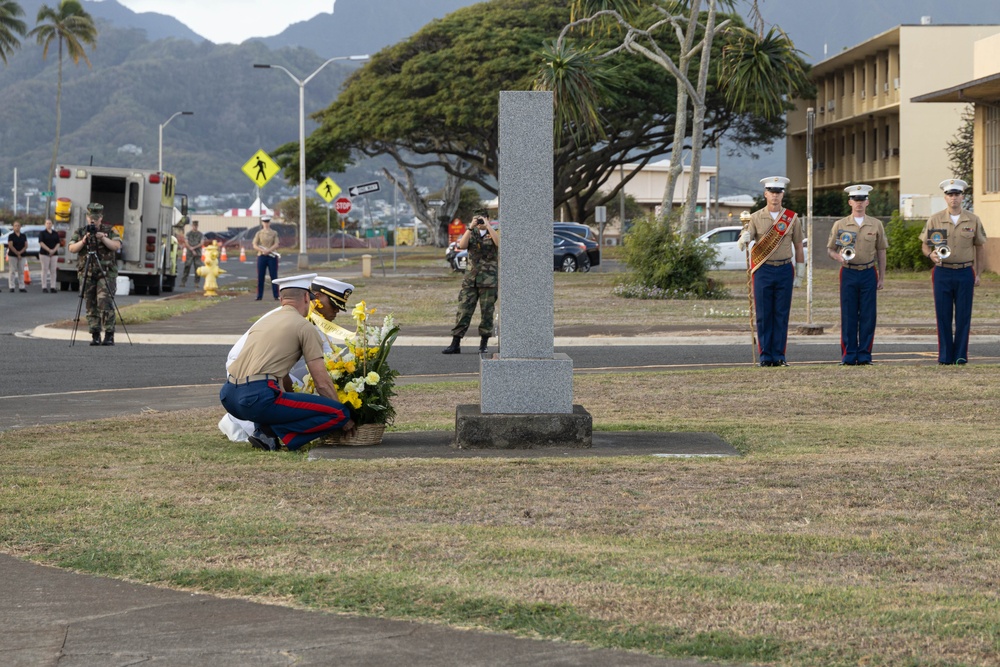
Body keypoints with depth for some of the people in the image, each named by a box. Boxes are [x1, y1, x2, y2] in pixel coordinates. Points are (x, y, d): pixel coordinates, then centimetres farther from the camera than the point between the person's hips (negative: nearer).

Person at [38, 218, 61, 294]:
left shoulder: (55, 233, 13)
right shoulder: (42, 233, 3)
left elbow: (58, 243, 8)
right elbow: (41, 243, -7)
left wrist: (54, 250, -9)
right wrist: (49, 250, -15)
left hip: (54, 254, 3)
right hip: (44, 253, -3)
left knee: (53, 270, 0)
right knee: (45, 270, -5)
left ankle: (53, 287, 0)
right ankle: (44, 287, -4)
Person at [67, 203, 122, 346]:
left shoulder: (110, 231, 6)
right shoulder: (80, 232, 10)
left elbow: (117, 246, -7)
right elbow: (72, 248, 0)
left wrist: (104, 238, -20)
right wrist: (83, 241, -16)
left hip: (106, 273, -2)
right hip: (87, 274, 2)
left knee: (105, 303, -13)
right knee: (91, 306, 1)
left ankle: (109, 335, -10)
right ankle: (95, 336, 5)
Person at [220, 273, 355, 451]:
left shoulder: (263, 321, 27)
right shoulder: (305, 326, 5)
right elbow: (322, 382, 3)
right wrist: (345, 420, 15)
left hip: (228, 397, 8)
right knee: (339, 413, -4)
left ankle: (264, 430, 12)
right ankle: (271, 433, -9)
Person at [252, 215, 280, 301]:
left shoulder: (274, 233, 6)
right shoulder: (259, 233, 7)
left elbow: (276, 245, -4)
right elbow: (255, 245, -1)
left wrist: (268, 250, -19)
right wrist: (263, 251, -17)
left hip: (272, 257, -1)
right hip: (261, 257, 1)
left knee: (274, 276, -2)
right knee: (260, 277, -1)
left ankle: (276, 296, 0)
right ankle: (259, 296, 4)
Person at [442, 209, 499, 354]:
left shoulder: (493, 234, 5)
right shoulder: (471, 234, 11)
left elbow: (499, 242, -19)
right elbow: (461, 245, -8)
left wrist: (487, 225, -19)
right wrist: (471, 227, -14)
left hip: (489, 281, -2)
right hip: (471, 279, 2)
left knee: (487, 313, 1)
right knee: (463, 311, -4)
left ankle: (483, 344, 10)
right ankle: (455, 344, -4)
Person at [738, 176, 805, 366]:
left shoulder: (792, 218, 6)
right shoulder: (756, 218, 3)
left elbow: (798, 247, 9)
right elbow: (744, 243, -1)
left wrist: (800, 274, 7)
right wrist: (743, 240, -26)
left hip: (785, 271, 1)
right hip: (763, 271, -1)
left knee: (782, 315, 2)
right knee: (763, 315, 0)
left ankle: (779, 356, 7)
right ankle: (765, 356, 4)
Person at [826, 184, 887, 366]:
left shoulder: (876, 225, 7)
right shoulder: (840, 225, 5)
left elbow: (881, 251, 10)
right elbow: (830, 249, 9)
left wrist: (882, 277, 6)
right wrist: (838, 257, -14)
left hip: (869, 274, 1)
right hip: (849, 274, -1)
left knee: (868, 316, 0)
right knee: (848, 317, -2)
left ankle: (864, 355, 5)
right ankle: (848, 356, 3)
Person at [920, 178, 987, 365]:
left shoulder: (973, 220, 3)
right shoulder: (935, 220, 2)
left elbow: (979, 247, 10)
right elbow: (924, 245, 6)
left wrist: (978, 274, 7)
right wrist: (931, 254, -17)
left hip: (965, 273, 0)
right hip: (942, 273, 0)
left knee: (963, 316, 1)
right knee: (943, 316, 1)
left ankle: (961, 355, 9)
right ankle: (945, 356, 8)